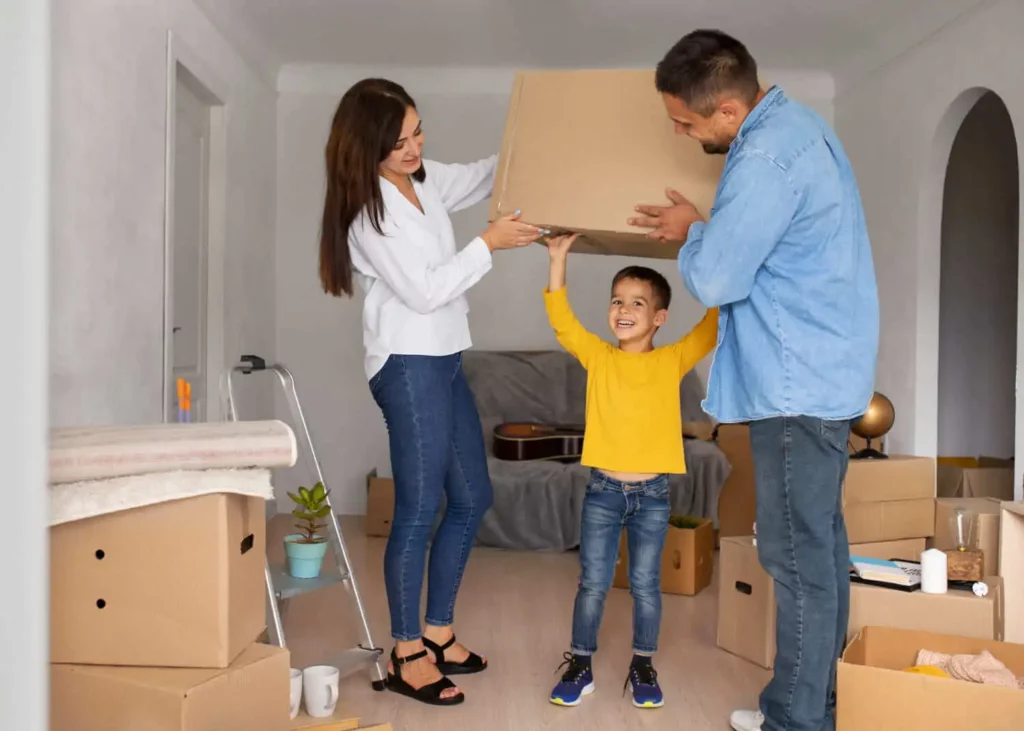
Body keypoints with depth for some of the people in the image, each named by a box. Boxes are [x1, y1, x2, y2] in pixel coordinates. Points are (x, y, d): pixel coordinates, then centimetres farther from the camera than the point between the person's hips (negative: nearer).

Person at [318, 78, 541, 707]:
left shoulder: (426, 179, 10)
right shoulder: (368, 211, -15)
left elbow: (484, 177, 27)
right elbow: (423, 291, -18)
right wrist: (491, 243, -14)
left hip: (444, 360, 9)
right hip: (409, 364, -9)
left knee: (472, 498, 12)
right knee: (420, 508, -5)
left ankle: (438, 632, 25)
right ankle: (407, 656, 9)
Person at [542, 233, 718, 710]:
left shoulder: (673, 361, -1)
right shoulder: (597, 357, 0)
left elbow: (715, 325, -9)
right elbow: (561, 321, -9)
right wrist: (558, 260, -16)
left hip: (652, 493, 0)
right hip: (603, 490, 0)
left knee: (645, 585, 11)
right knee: (592, 583, 9)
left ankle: (642, 667, 28)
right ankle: (580, 665, 24)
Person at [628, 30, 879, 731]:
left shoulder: (766, 157, -22)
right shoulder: (794, 122, 12)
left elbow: (715, 279, -20)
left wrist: (692, 231, -1)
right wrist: (706, 228, 12)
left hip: (798, 385, -11)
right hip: (825, 373, 11)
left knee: (796, 555, 0)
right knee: (821, 543, 17)